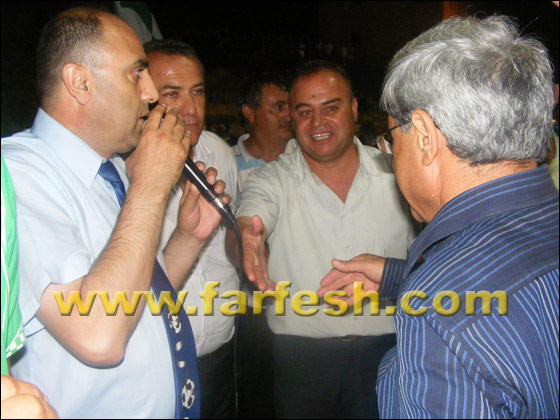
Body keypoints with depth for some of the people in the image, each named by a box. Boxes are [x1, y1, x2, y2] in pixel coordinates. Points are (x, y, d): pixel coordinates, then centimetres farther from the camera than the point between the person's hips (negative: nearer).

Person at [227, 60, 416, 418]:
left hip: (384, 350, 1)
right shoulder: (272, 180, -5)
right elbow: (242, 230, -24)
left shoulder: (395, 174, 0)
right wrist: (246, 238, -45)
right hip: (299, 354, -1)